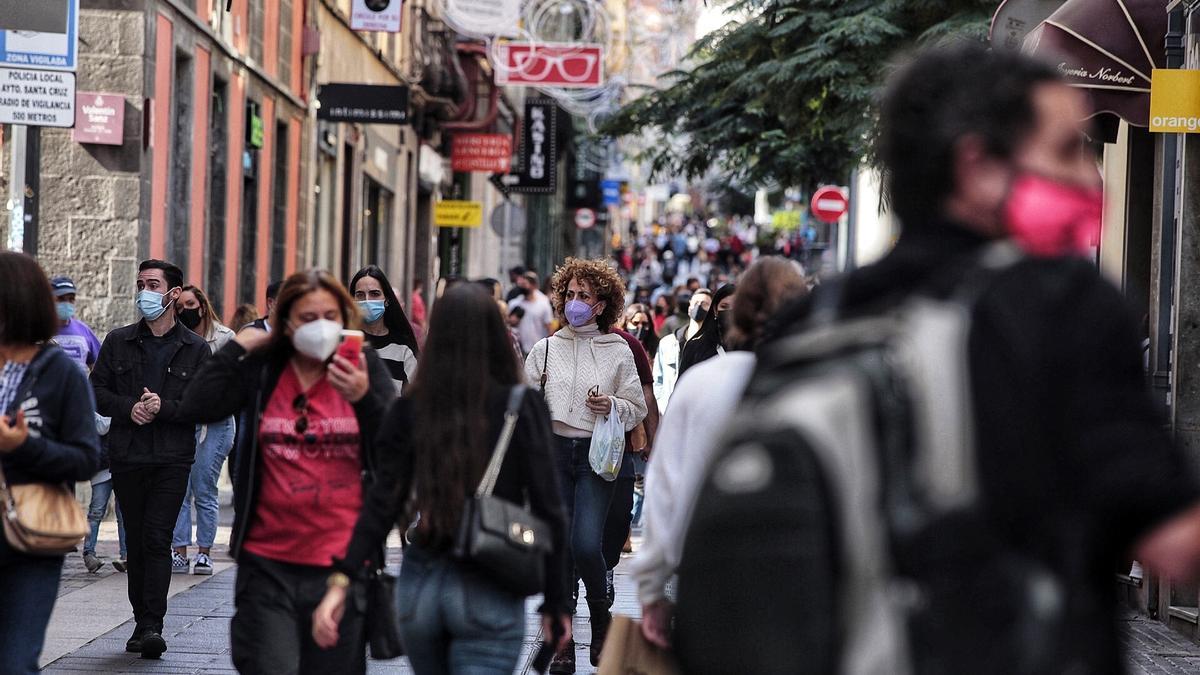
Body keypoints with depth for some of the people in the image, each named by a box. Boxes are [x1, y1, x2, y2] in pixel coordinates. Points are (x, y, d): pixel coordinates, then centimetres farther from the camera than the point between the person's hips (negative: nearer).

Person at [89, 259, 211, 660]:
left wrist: (165, 408, -15)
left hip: (172, 459, -3)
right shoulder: (118, 342, 10)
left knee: (158, 540, -11)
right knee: (136, 541, 6)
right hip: (127, 457, 3)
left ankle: (152, 626, -15)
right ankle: (142, 623, 13)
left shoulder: (196, 349, 4)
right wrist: (129, 408, -10)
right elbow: (96, 390, 7)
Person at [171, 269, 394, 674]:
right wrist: (237, 348, -5)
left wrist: (365, 398, -20)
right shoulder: (261, 370, 3)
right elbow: (194, 409, -7)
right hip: (269, 563, 0)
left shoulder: (364, 367, 3)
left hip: (340, 564, 1)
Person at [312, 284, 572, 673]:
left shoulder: (410, 408, -1)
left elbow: (384, 500, -9)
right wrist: (555, 602, 1)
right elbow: (547, 508, -6)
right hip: (490, 591, -3)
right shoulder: (523, 407, -6)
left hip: (420, 585, 3)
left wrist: (343, 581, -11)